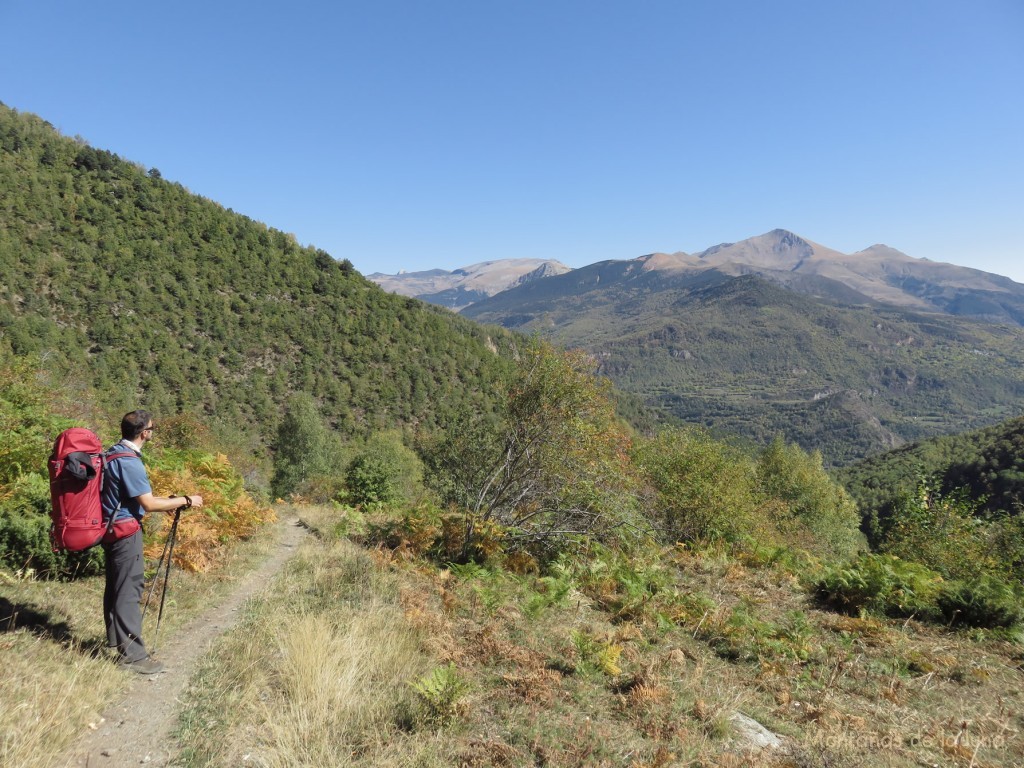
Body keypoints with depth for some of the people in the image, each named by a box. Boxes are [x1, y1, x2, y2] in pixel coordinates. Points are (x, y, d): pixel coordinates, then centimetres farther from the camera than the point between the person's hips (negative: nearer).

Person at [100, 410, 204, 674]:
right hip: (126, 531, -10)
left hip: (112, 528, 10)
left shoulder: (114, 453, 9)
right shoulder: (129, 461, -21)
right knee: (129, 590, -5)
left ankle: (117, 639, 31)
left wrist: (166, 502, 16)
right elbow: (149, 504, -20)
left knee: (116, 586, 18)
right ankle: (132, 653, 1)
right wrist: (186, 501, -11)